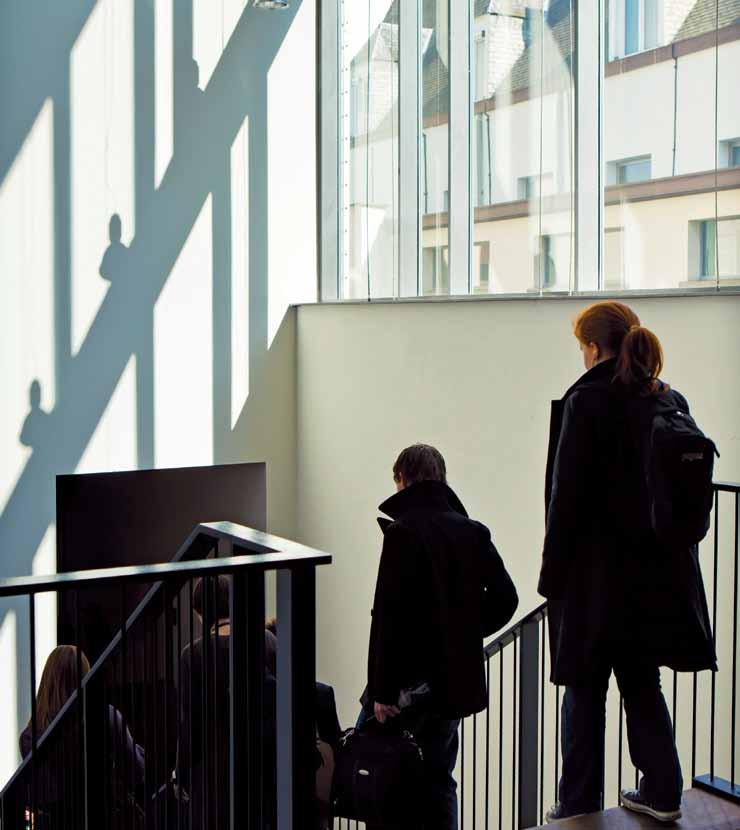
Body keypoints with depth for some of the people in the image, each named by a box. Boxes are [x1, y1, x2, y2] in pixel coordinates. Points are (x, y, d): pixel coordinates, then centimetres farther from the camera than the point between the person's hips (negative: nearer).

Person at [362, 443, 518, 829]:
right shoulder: (473, 532, 6)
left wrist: (382, 689, -16)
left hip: (408, 681, -6)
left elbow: (389, 615, -18)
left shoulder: (402, 533, -13)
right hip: (456, 681, 6)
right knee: (438, 781, 14)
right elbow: (504, 598, 5)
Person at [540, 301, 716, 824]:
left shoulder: (587, 402, -13)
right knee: (642, 683, 18)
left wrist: (552, 575, -7)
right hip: (659, 573, 6)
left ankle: (579, 805, 14)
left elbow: (568, 497, -13)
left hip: (597, 574, -6)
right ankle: (662, 792, 22)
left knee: (586, 691, 6)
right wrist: (666, 553, 17)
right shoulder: (672, 402, 5)